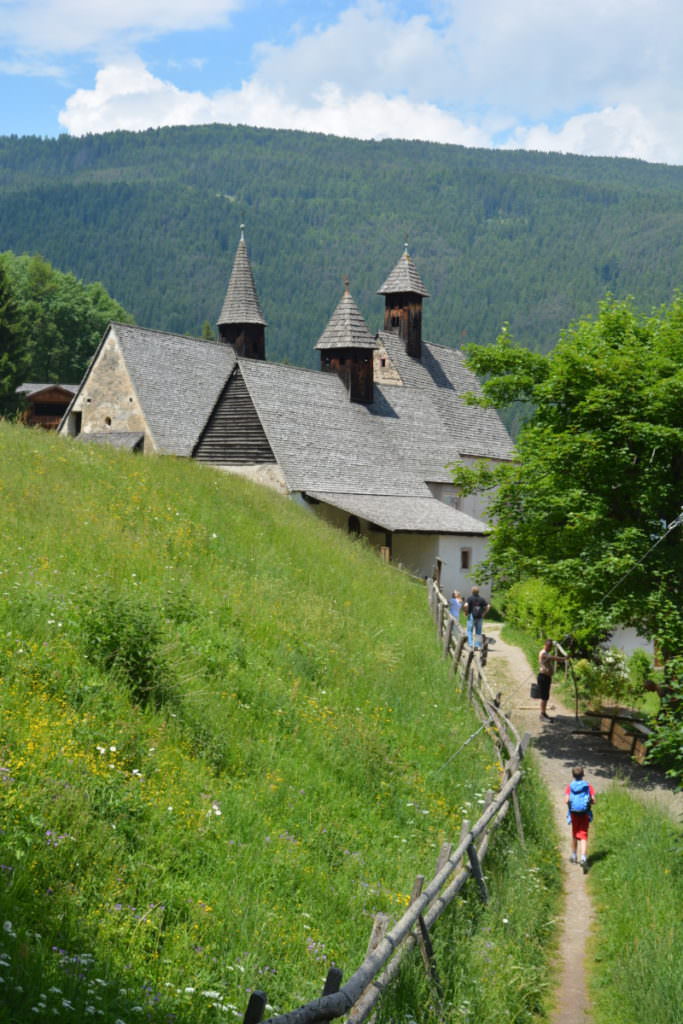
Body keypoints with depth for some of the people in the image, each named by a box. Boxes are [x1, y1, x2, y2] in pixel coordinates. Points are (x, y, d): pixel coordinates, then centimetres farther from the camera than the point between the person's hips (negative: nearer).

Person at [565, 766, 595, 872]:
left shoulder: (570, 787, -3)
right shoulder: (588, 786, -1)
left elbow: (567, 800, -14)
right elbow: (593, 800, -7)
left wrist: (569, 804, 8)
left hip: (574, 813, 1)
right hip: (585, 814, -1)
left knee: (574, 835, 20)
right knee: (583, 836, -4)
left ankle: (574, 857, 35)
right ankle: (583, 858, -22)